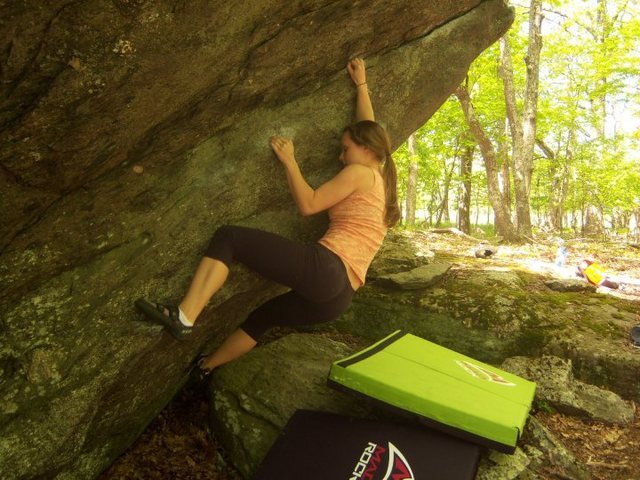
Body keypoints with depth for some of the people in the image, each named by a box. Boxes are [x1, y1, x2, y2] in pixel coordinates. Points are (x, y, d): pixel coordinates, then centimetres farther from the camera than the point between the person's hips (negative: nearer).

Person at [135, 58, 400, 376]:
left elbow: (308, 204, -7)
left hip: (324, 269, -10)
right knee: (264, 316, 29)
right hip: (338, 297, 10)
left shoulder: (360, 173, 0)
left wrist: (288, 160, 3)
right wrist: (361, 85, 43)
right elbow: (368, 129, 37)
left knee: (229, 237, -10)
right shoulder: (380, 179, 25)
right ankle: (206, 368, 44)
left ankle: (183, 317, -19)